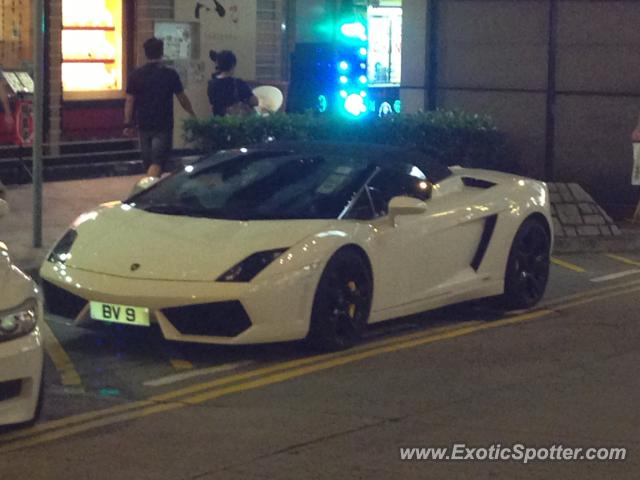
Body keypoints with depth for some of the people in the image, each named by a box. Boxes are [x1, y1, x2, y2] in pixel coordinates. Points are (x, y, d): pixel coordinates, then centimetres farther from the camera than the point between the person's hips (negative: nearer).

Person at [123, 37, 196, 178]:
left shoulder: (136, 75, -1)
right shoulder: (170, 75, -6)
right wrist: (192, 114, 19)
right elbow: (182, 99, 3)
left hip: (143, 126, 3)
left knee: (148, 163, 16)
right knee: (157, 163, -9)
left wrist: (128, 124, 8)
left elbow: (129, 101, 1)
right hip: (163, 126, -3)